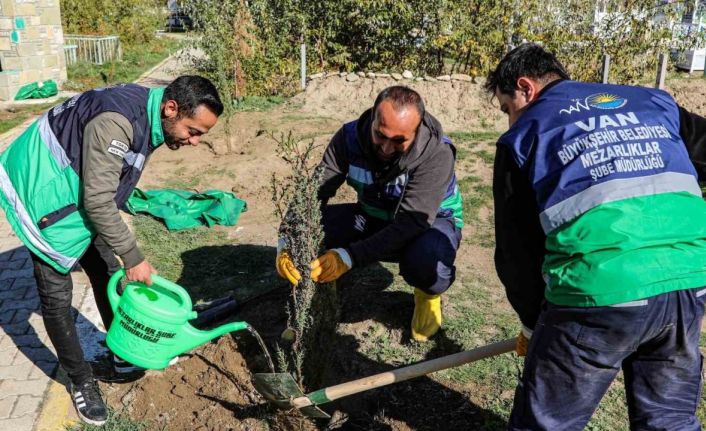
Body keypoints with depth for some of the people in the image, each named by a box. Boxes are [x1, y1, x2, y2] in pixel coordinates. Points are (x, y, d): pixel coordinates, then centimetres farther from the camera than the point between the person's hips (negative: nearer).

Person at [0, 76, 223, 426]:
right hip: (43, 195, -9)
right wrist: (134, 257, -22)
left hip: (80, 192, 9)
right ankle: (81, 382, 16)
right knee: (57, 295, -1)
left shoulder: (148, 117, -4)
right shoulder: (117, 120, -34)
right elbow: (98, 201, -30)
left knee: (107, 274, 15)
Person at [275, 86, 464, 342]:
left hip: (430, 223, -3)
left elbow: (413, 221, -36)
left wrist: (349, 256, -47)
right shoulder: (350, 137, -20)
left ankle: (428, 293, 0)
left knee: (428, 265, -38)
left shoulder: (437, 153, -31)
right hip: (372, 218, 3)